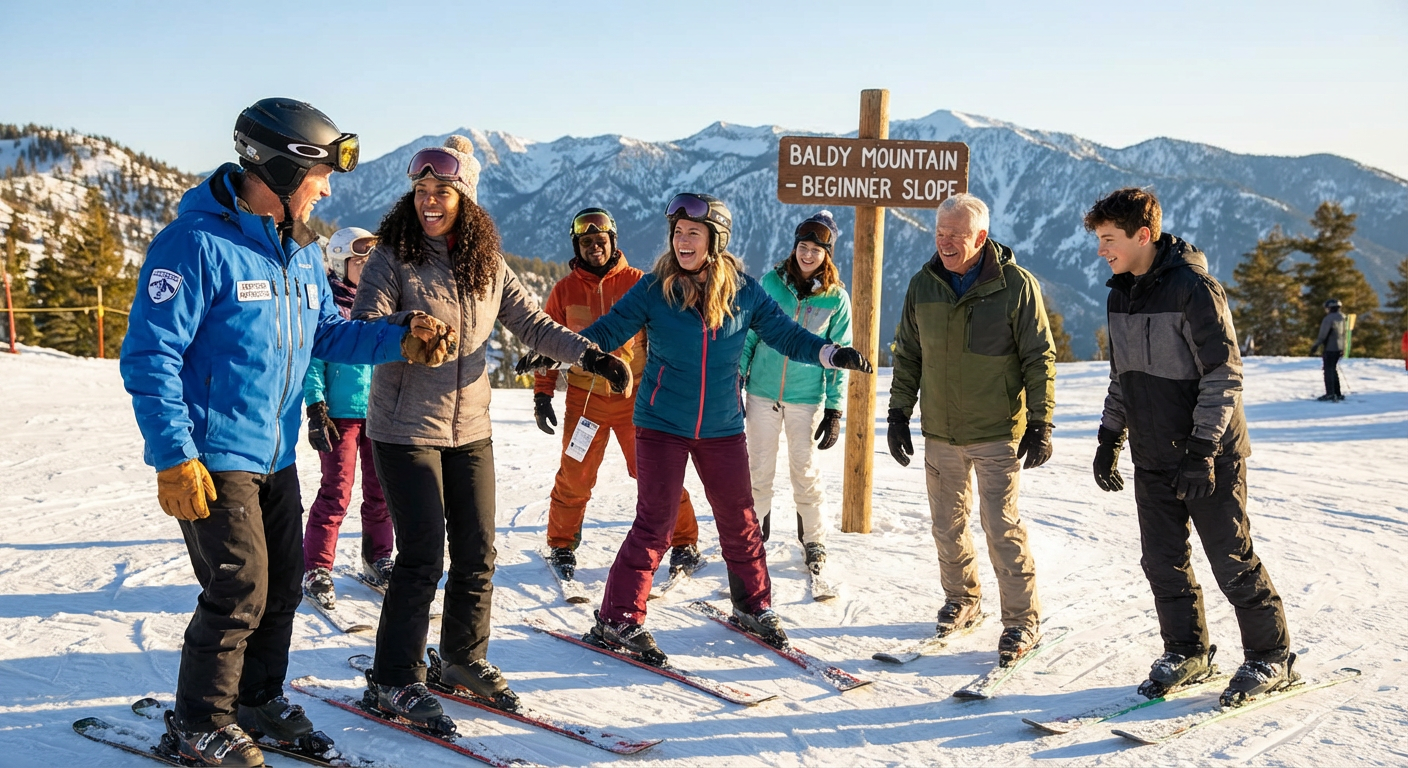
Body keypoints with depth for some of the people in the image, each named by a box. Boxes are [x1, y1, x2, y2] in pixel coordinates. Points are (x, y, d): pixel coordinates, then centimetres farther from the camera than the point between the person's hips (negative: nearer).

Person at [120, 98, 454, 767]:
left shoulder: (301, 252, 9)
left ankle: (259, 698, 32)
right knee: (239, 591, -5)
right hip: (214, 457, -8)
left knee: (283, 586, 13)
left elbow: (326, 333, 15)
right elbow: (149, 355, -18)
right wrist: (174, 458, -21)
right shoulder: (198, 242, -17)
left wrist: (398, 341, -2)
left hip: (276, 455, 8)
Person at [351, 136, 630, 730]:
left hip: (470, 431, 5)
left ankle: (464, 659, 29)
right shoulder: (393, 259, -8)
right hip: (406, 431, -5)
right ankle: (395, 680, 7)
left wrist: (589, 354, -4)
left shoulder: (488, 266, 5)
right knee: (422, 557, -7)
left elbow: (532, 324, 9)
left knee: (477, 554, 10)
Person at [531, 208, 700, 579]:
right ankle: (561, 544, 23)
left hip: (635, 395, -1)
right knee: (575, 477, 3)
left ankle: (685, 542, 15)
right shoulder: (565, 290, 4)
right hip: (585, 398, 1)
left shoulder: (637, 283, 0)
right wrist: (542, 394, 5)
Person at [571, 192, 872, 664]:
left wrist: (834, 354, -10)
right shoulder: (654, 288, -8)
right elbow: (609, 329, -7)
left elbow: (786, 335, 3)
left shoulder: (744, 292, -3)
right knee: (654, 524, -4)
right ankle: (617, 621, 7)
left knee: (740, 522, 11)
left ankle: (754, 607, 32)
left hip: (722, 429, 3)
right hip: (661, 426, -2)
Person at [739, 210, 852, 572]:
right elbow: (749, 334, 6)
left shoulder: (836, 298, -3)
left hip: (807, 397, -1)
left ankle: (814, 541, 22)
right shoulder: (771, 281, -1)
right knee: (759, 470, 8)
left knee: (805, 471, 6)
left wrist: (834, 410, -3)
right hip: (763, 392, 1)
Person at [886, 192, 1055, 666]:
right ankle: (962, 600, 32)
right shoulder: (923, 285, 3)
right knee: (947, 524, 12)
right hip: (940, 432, 5)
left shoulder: (1016, 285, -9)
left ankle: (1022, 619, 7)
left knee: (1003, 526, -6)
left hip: (997, 433, -4)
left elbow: (1040, 359, -5)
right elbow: (907, 355, 12)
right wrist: (899, 412, 9)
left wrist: (1040, 423, -9)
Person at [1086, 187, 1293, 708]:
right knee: (1163, 561, 9)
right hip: (1153, 459, 7)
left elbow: (1223, 375, -17)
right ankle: (1186, 652, 24)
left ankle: (1271, 657, 15)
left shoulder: (1193, 289, -16)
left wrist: (1203, 450, -21)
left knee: (1231, 560, 0)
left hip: (1209, 456, -7)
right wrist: (1110, 439, 14)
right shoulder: (1120, 296, 9)